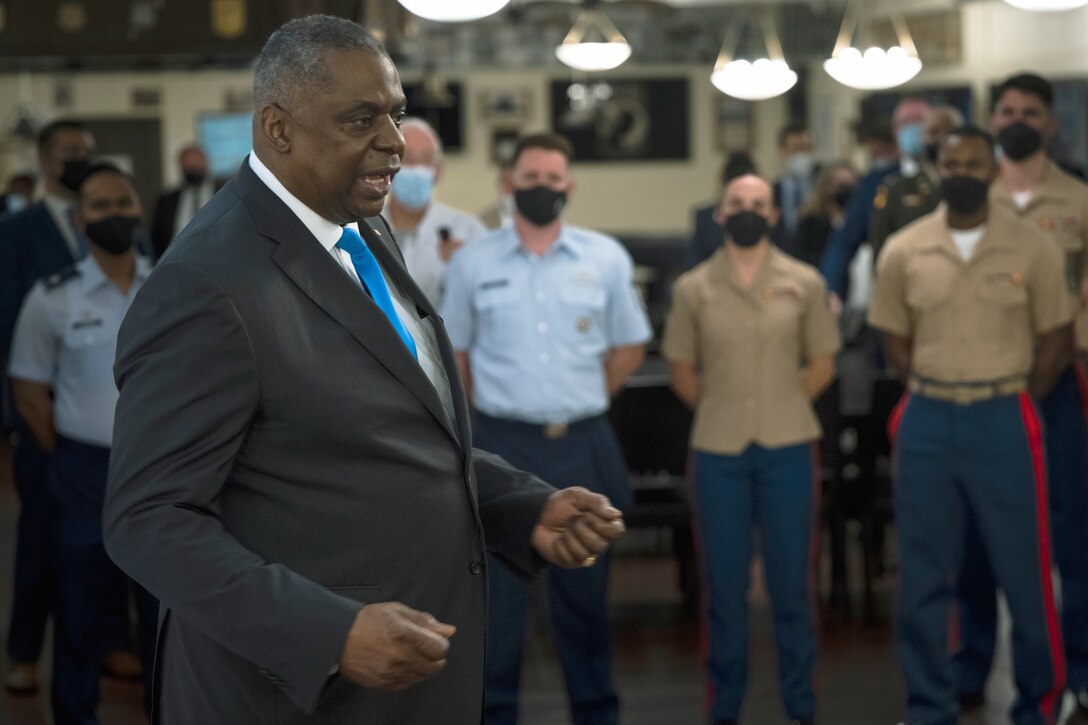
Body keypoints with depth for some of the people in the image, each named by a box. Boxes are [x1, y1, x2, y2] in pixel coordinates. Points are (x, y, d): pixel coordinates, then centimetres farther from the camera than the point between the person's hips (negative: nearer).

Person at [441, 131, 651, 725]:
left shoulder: (606, 259, 4)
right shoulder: (473, 264, 3)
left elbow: (629, 347, 14)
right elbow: (454, 351, 12)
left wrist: (584, 401, 10)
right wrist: (499, 405, 8)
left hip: (583, 447, 1)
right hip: (503, 447, -1)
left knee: (583, 591, 10)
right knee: (498, 592, 3)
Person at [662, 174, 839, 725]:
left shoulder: (804, 283, 3)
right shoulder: (693, 288, 3)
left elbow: (821, 364, 9)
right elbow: (680, 369, 10)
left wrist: (783, 408, 4)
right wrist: (721, 411, 5)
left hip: (788, 449, 0)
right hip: (718, 451, 0)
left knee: (791, 581, 3)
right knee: (725, 582, 6)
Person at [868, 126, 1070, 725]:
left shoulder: (1033, 249, -3)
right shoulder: (903, 252, 2)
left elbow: (1056, 340, 2)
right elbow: (896, 341, 10)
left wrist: (1008, 403, 1)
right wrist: (938, 399, 3)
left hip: (1004, 421, -2)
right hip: (927, 421, 2)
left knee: (1023, 569, 3)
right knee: (924, 575, 7)